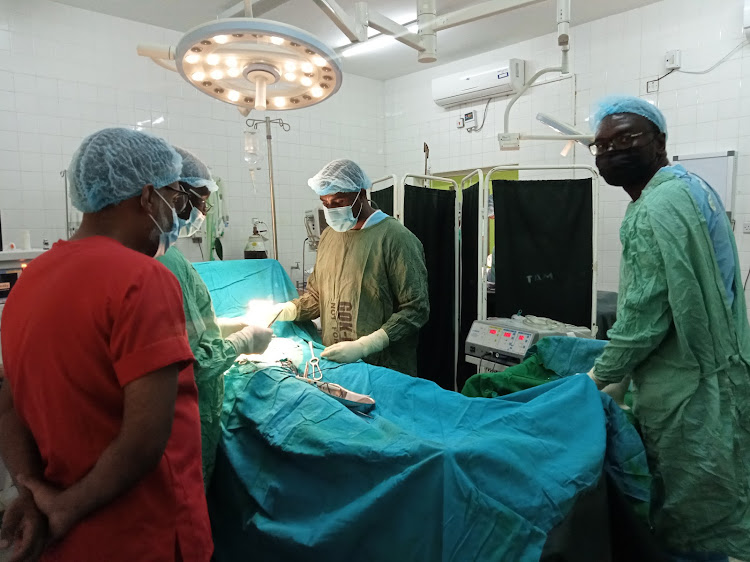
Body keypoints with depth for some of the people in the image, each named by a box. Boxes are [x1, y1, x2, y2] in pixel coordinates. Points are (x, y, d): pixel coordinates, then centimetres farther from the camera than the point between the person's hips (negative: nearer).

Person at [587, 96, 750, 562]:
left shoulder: (657, 209, -20)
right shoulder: (689, 186, 14)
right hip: (709, 375, 10)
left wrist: (600, 376, -8)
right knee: (705, 512, 23)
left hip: (687, 391, -10)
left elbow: (648, 313, -23)